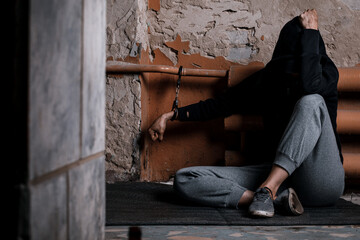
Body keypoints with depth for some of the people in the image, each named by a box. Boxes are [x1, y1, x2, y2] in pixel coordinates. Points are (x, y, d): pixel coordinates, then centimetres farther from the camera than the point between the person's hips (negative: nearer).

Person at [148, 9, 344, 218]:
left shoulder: (327, 73, -2)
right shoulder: (267, 80, 7)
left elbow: (310, 85, -28)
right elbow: (222, 104, 19)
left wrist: (311, 31, -16)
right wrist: (171, 115, 22)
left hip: (324, 182, -3)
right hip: (278, 175, 4)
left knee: (311, 102, -31)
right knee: (185, 180, -13)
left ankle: (267, 190, -31)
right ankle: (276, 198, -27)